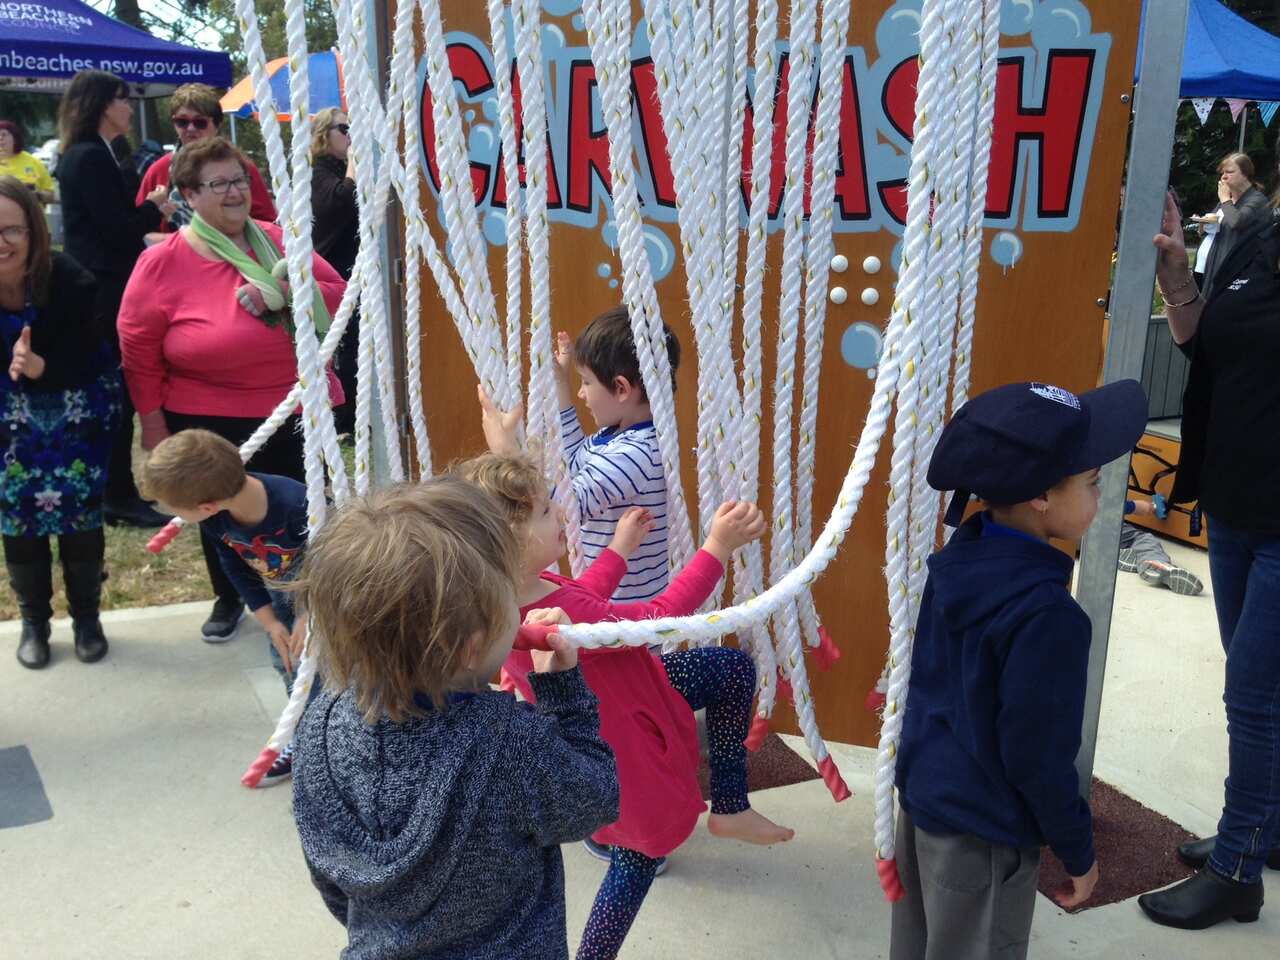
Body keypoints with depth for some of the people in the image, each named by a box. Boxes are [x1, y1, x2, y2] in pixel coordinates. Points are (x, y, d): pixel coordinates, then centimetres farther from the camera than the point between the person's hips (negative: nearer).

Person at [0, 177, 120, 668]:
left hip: (77, 402, -2)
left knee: (78, 504, -2)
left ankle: (86, 617, 17)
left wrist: (40, 367, -43)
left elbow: (79, 362, -25)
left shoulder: (70, 280, -28)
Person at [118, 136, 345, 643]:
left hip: (293, 412, 2)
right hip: (207, 425, -2)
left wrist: (282, 293, -16)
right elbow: (138, 349, -5)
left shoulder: (278, 242, 1)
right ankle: (228, 599, 39)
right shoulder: (162, 263, -9)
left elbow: (336, 292, 2)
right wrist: (153, 422, -4)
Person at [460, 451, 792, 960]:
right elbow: (659, 618, -28)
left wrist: (619, 548, 13)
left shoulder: (515, 587, -13)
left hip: (620, 693, 9)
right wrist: (717, 547, -24)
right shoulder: (557, 620, -39)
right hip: (623, 753, -9)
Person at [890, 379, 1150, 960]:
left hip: (922, 792, 8)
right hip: (982, 831, -7)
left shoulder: (957, 560, -4)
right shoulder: (1045, 614, -28)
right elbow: (1037, 756, -21)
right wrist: (1078, 853, -6)